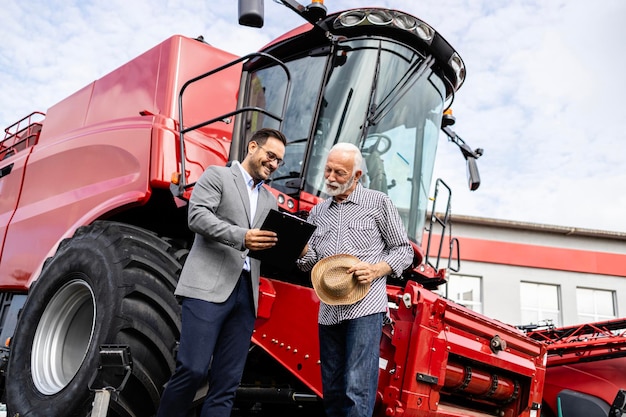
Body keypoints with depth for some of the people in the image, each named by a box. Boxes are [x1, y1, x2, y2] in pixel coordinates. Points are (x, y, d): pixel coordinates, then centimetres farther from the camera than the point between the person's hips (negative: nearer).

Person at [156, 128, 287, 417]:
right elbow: (197, 216, -10)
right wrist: (241, 236, -22)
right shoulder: (217, 176, 6)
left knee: (227, 384, 3)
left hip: (246, 293, 6)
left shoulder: (270, 201, 23)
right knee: (193, 369, -12)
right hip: (209, 286, -5)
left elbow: (269, 248, 20)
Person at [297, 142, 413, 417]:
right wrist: (301, 249, -6)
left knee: (358, 389, -10)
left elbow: (403, 250, 5)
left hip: (364, 305, -5)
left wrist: (376, 270, -13)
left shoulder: (378, 203, 4)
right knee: (332, 391, 12)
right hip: (328, 311, 5)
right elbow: (310, 263, 16)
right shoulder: (317, 213, 16)